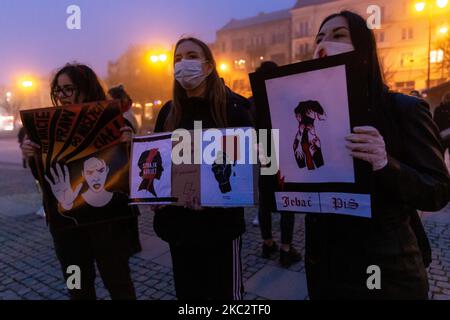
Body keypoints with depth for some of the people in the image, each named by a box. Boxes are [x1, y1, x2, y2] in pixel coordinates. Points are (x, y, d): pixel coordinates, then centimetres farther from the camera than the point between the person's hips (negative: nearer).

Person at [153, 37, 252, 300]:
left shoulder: (232, 108, -7)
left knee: (226, 292, 11)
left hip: (221, 223, -4)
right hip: (178, 222, 4)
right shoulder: (169, 112, 7)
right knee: (187, 292, 18)